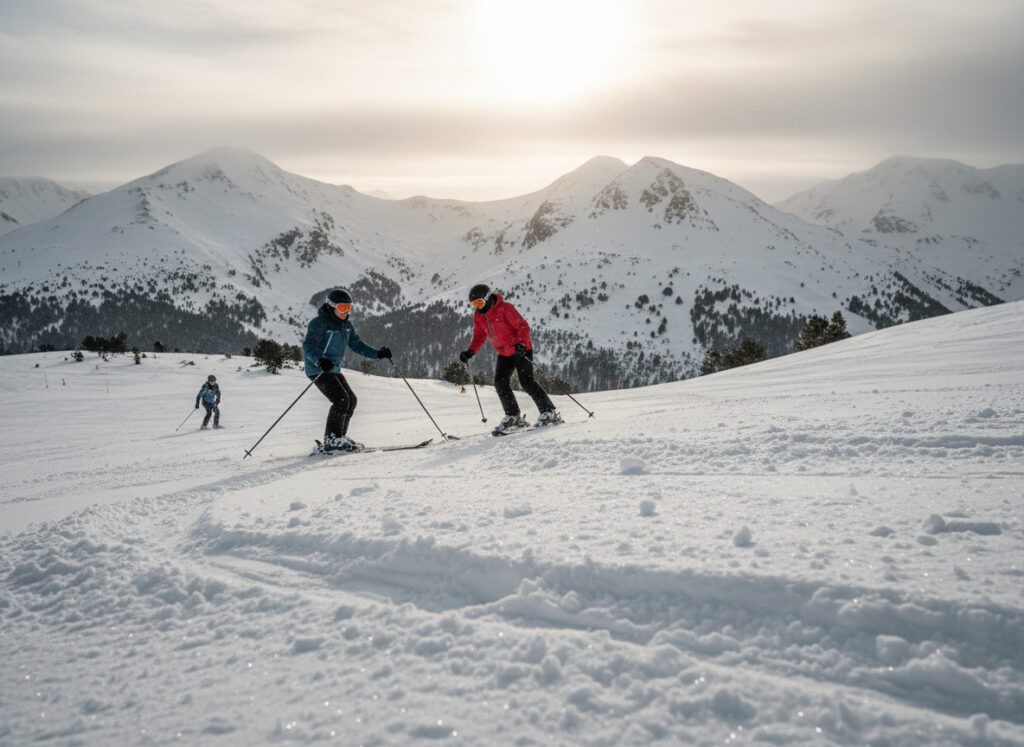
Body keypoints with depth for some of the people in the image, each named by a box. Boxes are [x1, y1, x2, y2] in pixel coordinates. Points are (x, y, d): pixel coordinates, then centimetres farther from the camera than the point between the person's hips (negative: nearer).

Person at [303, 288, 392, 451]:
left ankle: (339, 437, 22)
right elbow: (308, 346, -27)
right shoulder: (319, 323, -17)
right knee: (341, 399, -20)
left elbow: (357, 344, 14)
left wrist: (377, 354, 1)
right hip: (318, 369, -9)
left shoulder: (346, 324, 9)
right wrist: (320, 360, -47)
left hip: (334, 369, 9)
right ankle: (331, 440, -14)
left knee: (351, 400, 10)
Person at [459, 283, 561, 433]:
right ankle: (513, 417, 5)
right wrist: (470, 351, -5)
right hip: (504, 354, 7)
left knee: (527, 382, -14)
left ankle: (550, 413, -8)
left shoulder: (505, 308, -18)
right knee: (500, 383, -3)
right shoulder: (478, 316, 3)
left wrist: (521, 343, -34)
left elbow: (523, 326, -19)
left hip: (521, 350, -7)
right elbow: (479, 336, 11)